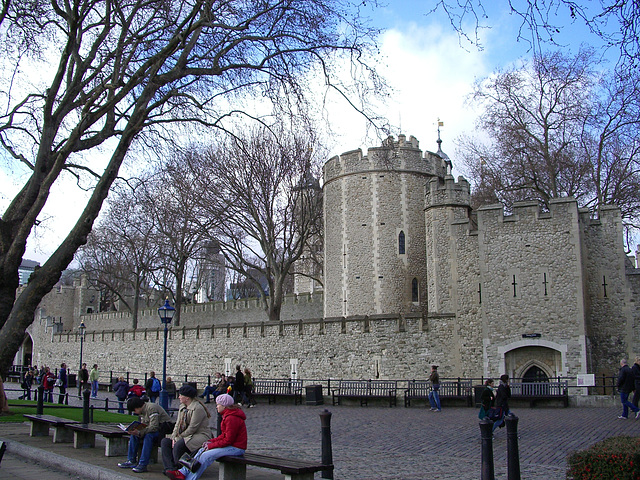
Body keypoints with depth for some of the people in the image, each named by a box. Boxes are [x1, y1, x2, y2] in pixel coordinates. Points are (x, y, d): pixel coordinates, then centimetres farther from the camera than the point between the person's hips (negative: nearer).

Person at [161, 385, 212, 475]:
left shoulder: (198, 408, -17)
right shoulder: (182, 407, 14)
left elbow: (192, 428, -19)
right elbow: (178, 424, 11)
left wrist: (179, 437, -14)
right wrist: (174, 437, -5)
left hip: (200, 436, -10)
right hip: (186, 436, 10)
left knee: (178, 445, -32)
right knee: (164, 442, -7)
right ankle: (170, 468, -14)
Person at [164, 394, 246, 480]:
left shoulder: (231, 418, -21)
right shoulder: (227, 415, 14)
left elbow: (228, 440, -21)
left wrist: (211, 446, -13)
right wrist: (211, 441, 5)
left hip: (236, 448, -10)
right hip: (230, 445, 10)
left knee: (206, 456, -19)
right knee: (202, 451, 1)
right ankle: (183, 473, -2)